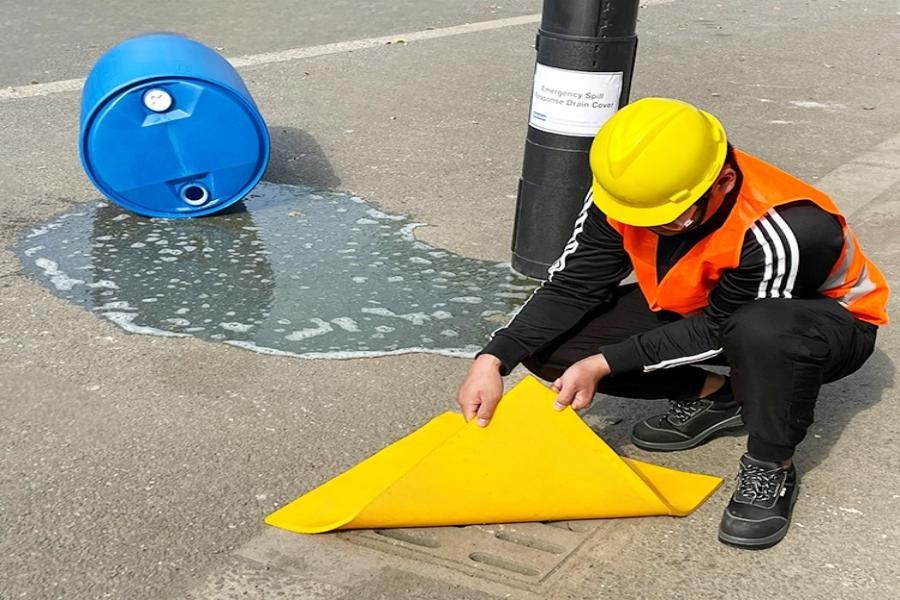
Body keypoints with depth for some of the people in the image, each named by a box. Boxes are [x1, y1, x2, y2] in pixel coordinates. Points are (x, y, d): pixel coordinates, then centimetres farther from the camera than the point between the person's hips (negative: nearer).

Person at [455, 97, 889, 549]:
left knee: (764, 330, -45)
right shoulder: (626, 192, -23)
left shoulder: (781, 232, -38)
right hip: (695, 305, 6)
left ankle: (770, 469, -16)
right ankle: (710, 396, 3)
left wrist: (603, 364, -28)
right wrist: (493, 360, -28)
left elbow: (718, 331, -27)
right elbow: (573, 285, -16)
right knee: (548, 345, -13)